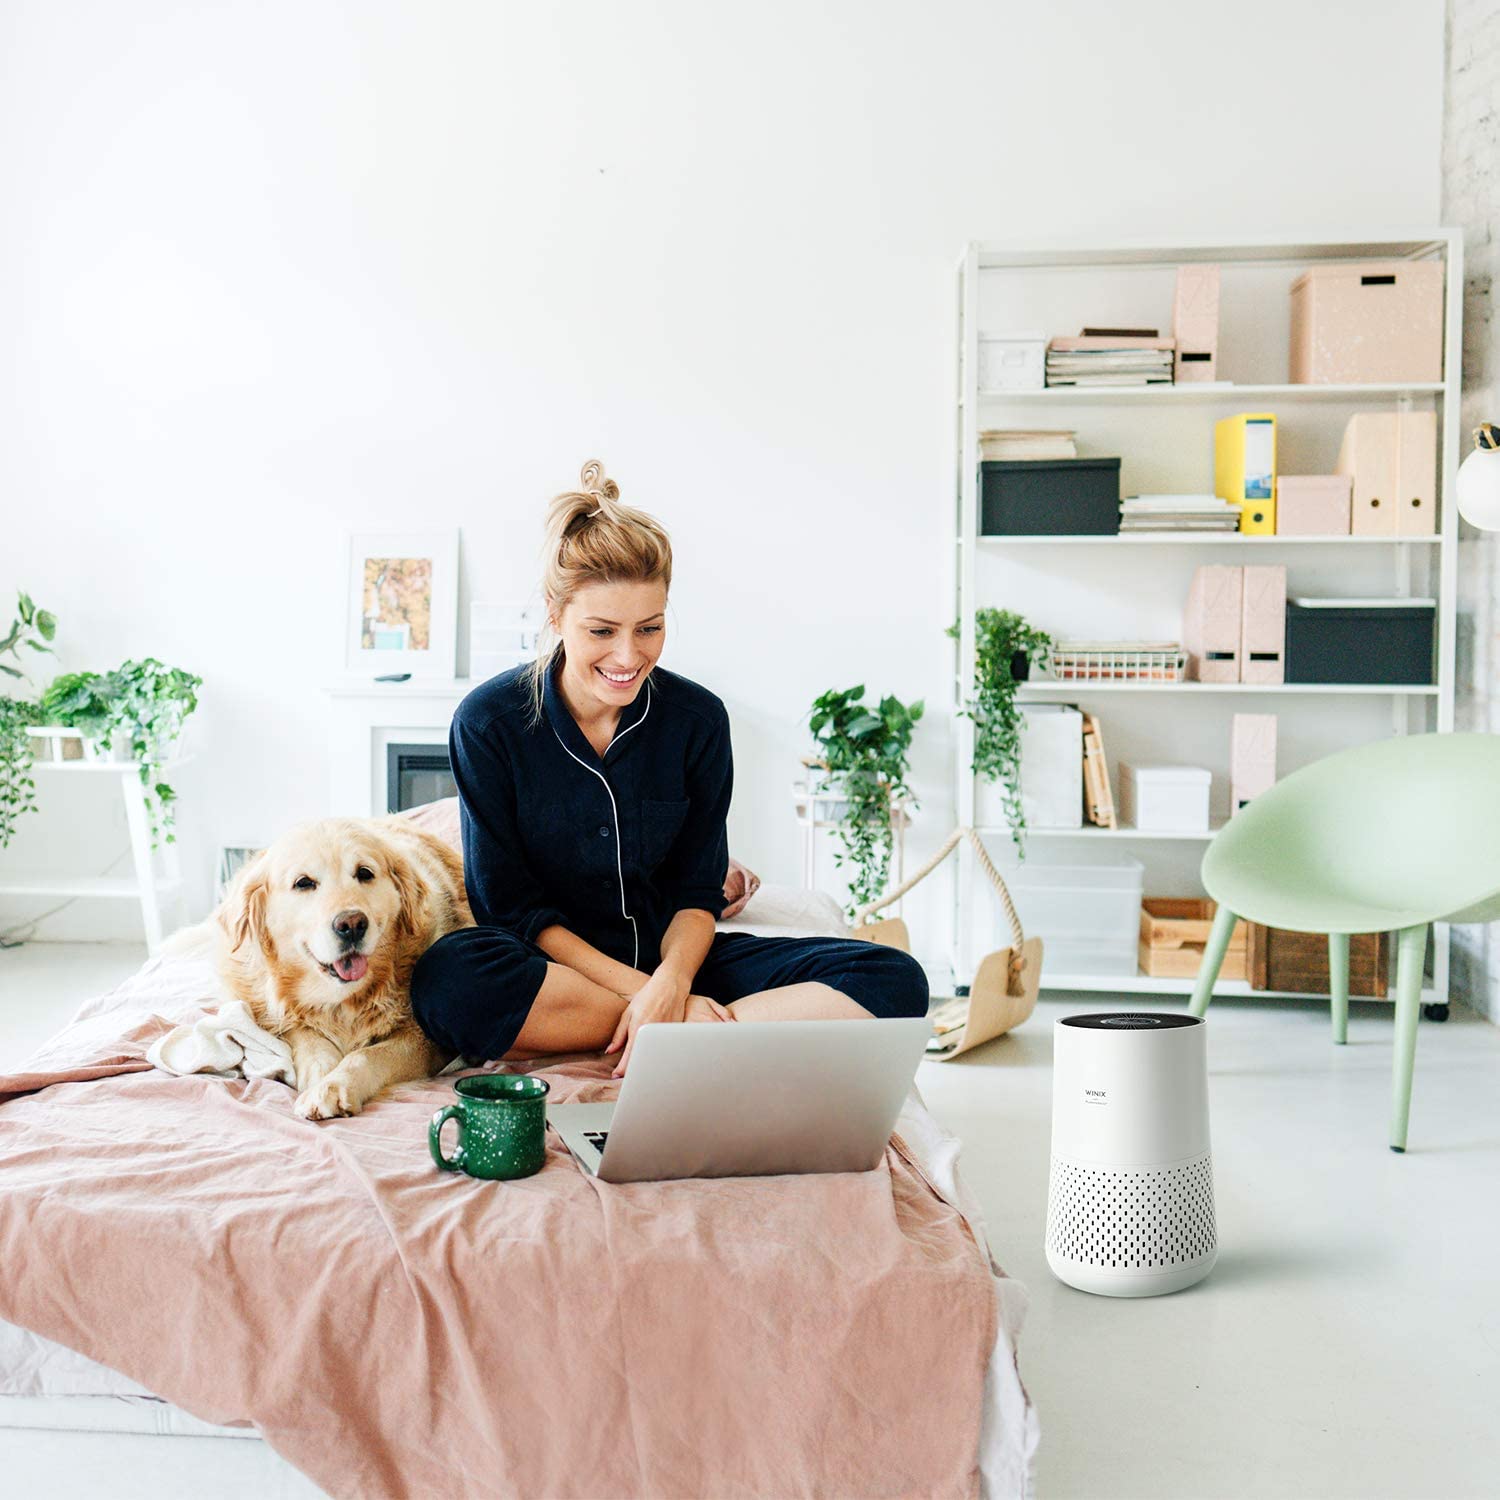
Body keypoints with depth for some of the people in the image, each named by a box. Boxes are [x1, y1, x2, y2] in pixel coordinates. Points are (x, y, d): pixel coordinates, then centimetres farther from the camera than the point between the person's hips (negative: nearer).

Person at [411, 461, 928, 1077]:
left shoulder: (697, 719, -4)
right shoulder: (488, 722, -11)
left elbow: (698, 892, 0)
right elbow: (511, 905, -9)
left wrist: (670, 982, -22)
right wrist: (640, 989, -20)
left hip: (672, 957, 3)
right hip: (553, 965, -2)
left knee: (895, 979, -18)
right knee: (447, 978, -39)